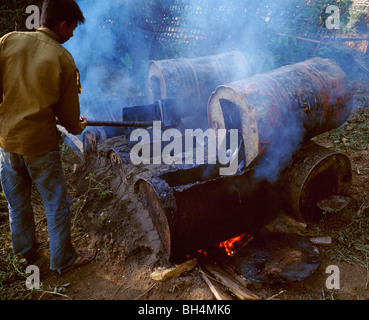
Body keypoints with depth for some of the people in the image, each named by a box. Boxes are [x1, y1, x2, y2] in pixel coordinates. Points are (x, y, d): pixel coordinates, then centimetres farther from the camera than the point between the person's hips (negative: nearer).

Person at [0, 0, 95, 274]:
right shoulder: (63, 59, -13)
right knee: (57, 203, 12)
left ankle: (25, 249, 42)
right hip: (40, 143, -4)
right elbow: (69, 112, -6)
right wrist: (77, 126, 16)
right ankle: (63, 260, 26)